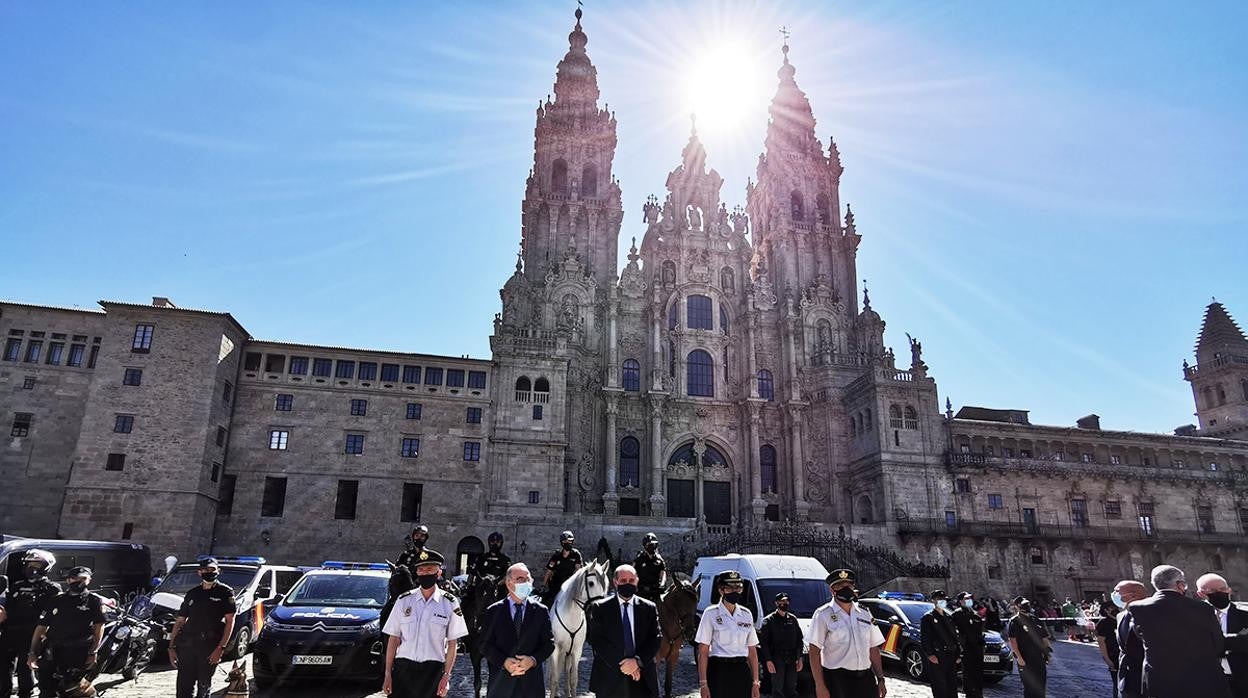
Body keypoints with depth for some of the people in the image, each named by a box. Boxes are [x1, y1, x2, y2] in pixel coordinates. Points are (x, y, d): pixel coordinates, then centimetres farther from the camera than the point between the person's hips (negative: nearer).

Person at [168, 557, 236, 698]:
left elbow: (230, 621, -4)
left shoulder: (225, 592, 2)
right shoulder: (192, 594, 15)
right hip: (187, 644, 4)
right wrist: (171, 647, 10)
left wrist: (221, 648, -11)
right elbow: (179, 621, 18)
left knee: (204, 686, 3)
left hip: (210, 647, -3)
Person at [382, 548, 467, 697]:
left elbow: (452, 644, 0)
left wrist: (446, 675, -6)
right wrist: (388, 674, 2)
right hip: (403, 668, 1)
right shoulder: (404, 601, 4)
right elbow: (393, 639, 5)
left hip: (433, 670, -1)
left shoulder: (449, 603, -1)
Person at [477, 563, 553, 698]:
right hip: (501, 681, -1)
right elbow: (484, 643, 0)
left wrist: (534, 660, -14)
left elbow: (549, 643, 4)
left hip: (531, 683, 1)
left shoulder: (541, 611, 4)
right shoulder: (493, 611, 2)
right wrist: (503, 661, -15)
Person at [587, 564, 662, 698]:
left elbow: (656, 638, 0)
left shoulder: (649, 608, 6)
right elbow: (595, 639, -7)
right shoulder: (599, 607, 0)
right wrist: (620, 664, -15)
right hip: (609, 680, -1)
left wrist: (638, 661, -15)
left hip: (643, 678, 1)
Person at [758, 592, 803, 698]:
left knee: (791, 688, 8)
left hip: (792, 658, 4)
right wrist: (768, 660, -12)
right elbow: (763, 642, -6)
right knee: (778, 689, -2)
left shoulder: (793, 619, 12)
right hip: (777, 658, -4)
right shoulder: (769, 620, -3)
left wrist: (799, 658, 6)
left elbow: (799, 640, 14)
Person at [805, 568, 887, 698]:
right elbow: (814, 652, -10)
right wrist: (820, 686, -16)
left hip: (866, 679, 5)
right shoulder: (823, 614, -5)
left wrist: (880, 679, 9)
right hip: (837, 680, -5)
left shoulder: (865, 614, 12)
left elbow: (873, 650, 15)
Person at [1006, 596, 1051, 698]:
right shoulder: (1014, 622, -5)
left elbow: (1044, 638, 22)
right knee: (1029, 687, -5)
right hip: (1025, 661, -6)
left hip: (1040, 659, 6)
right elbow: (1012, 641, -11)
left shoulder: (1036, 620, 16)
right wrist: (1018, 657, -17)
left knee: (1041, 687, 10)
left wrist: (1049, 650, 11)